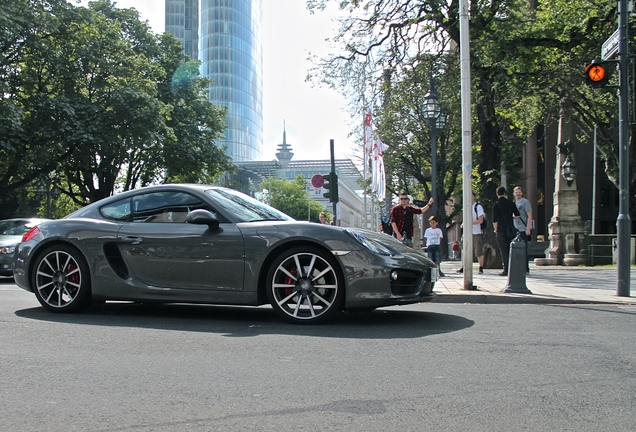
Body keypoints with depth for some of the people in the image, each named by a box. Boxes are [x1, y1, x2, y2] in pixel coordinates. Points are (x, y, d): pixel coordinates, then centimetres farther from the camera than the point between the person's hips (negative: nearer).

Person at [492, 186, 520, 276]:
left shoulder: (496, 204, -6)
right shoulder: (511, 203, 6)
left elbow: (495, 219, -10)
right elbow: (517, 215, 9)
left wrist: (496, 230, 2)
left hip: (501, 231, -4)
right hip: (511, 230, 4)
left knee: (504, 251, -2)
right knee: (511, 250, 11)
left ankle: (506, 270, -4)